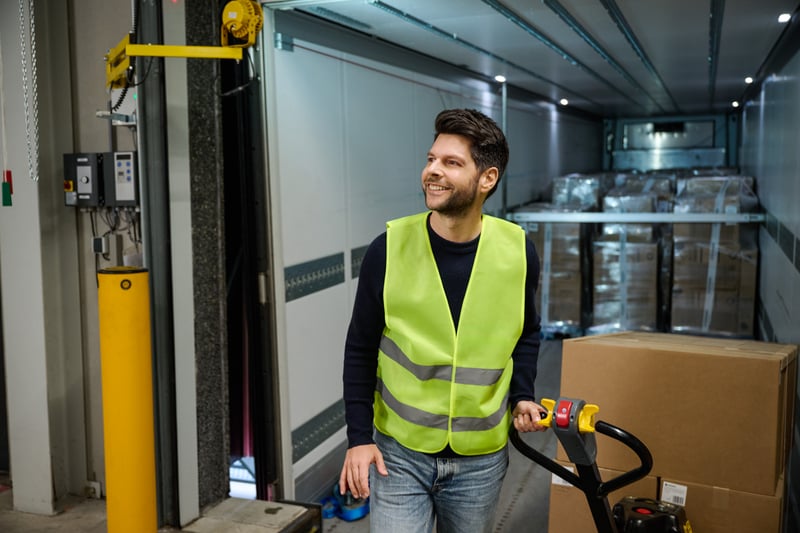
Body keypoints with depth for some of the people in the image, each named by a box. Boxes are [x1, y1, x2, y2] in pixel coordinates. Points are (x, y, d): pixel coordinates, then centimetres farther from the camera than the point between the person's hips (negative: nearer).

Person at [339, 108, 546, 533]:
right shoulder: (388, 250, -13)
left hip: (480, 460, 2)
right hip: (399, 454, -2)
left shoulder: (517, 252, -8)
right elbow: (360, 350, -4)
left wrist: (522, 396, -1)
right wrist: (359, 437, -6)